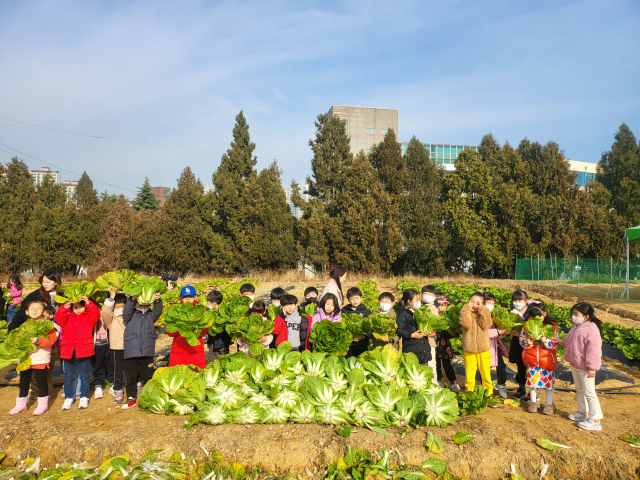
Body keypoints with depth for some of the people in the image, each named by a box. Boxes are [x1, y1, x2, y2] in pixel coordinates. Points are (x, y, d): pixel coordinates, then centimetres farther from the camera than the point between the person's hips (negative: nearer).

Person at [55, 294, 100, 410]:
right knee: (68, 376, 10)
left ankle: (84, 398, 16)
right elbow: (58, 318, -4)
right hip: (68, 352, 2)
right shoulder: (67, 319, 12)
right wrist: (64, 308, -16)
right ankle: (68, 398, 20)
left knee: (84, 375, 7)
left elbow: (96, 314, -12)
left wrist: (88, 303, -19)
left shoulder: (88, 318, 5)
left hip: (84, 352, -2)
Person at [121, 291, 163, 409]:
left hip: (147, 352, 1)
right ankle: (131, 398, 20)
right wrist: (133, 299, -33)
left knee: (148, 375, 6)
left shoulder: (151, 315, 8)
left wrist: (157, 301, -31)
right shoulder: (130, 316, 5)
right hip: (131, 351, -1)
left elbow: (158, 311, -10)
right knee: (131, 376, 5)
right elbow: (126, 310, -15)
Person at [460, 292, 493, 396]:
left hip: (483, 348, 1)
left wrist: (482, 310, -13)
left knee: (485, 371, 9)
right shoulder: (465, 313, 1)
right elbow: (466, 325, -18)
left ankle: (488, 391, 25)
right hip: (469, 349, -1)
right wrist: (467, 310, -15)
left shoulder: (484, 314, 5)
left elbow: (486, 325, -14)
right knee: (469, 372, 5)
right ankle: (469, 391, 19)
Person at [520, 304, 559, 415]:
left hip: (547, 359, -1)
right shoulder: (527, 325, -2)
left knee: (549, 380, 7)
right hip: (531, 359, 2)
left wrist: (546, 341, -26)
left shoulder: (551, 326, -8)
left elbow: (555, 344, -9)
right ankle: (533, 401, 26)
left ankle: (549, 403, 23)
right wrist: (528, 343, -19)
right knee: (532, 379, 8)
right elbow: (521, 340, 2)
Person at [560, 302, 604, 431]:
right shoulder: (576, 327, 6)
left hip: (585, 367, -10)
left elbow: (593, 350, -23)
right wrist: (562, 340, 7)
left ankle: (595, 420, 6)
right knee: (579, 390, 22)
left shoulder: (592, 330, -22)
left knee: (589, 392, -3)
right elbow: (569, 341, 24)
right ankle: (583, 412, 37)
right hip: (574, 365, 10)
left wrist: (591, 367, -23)